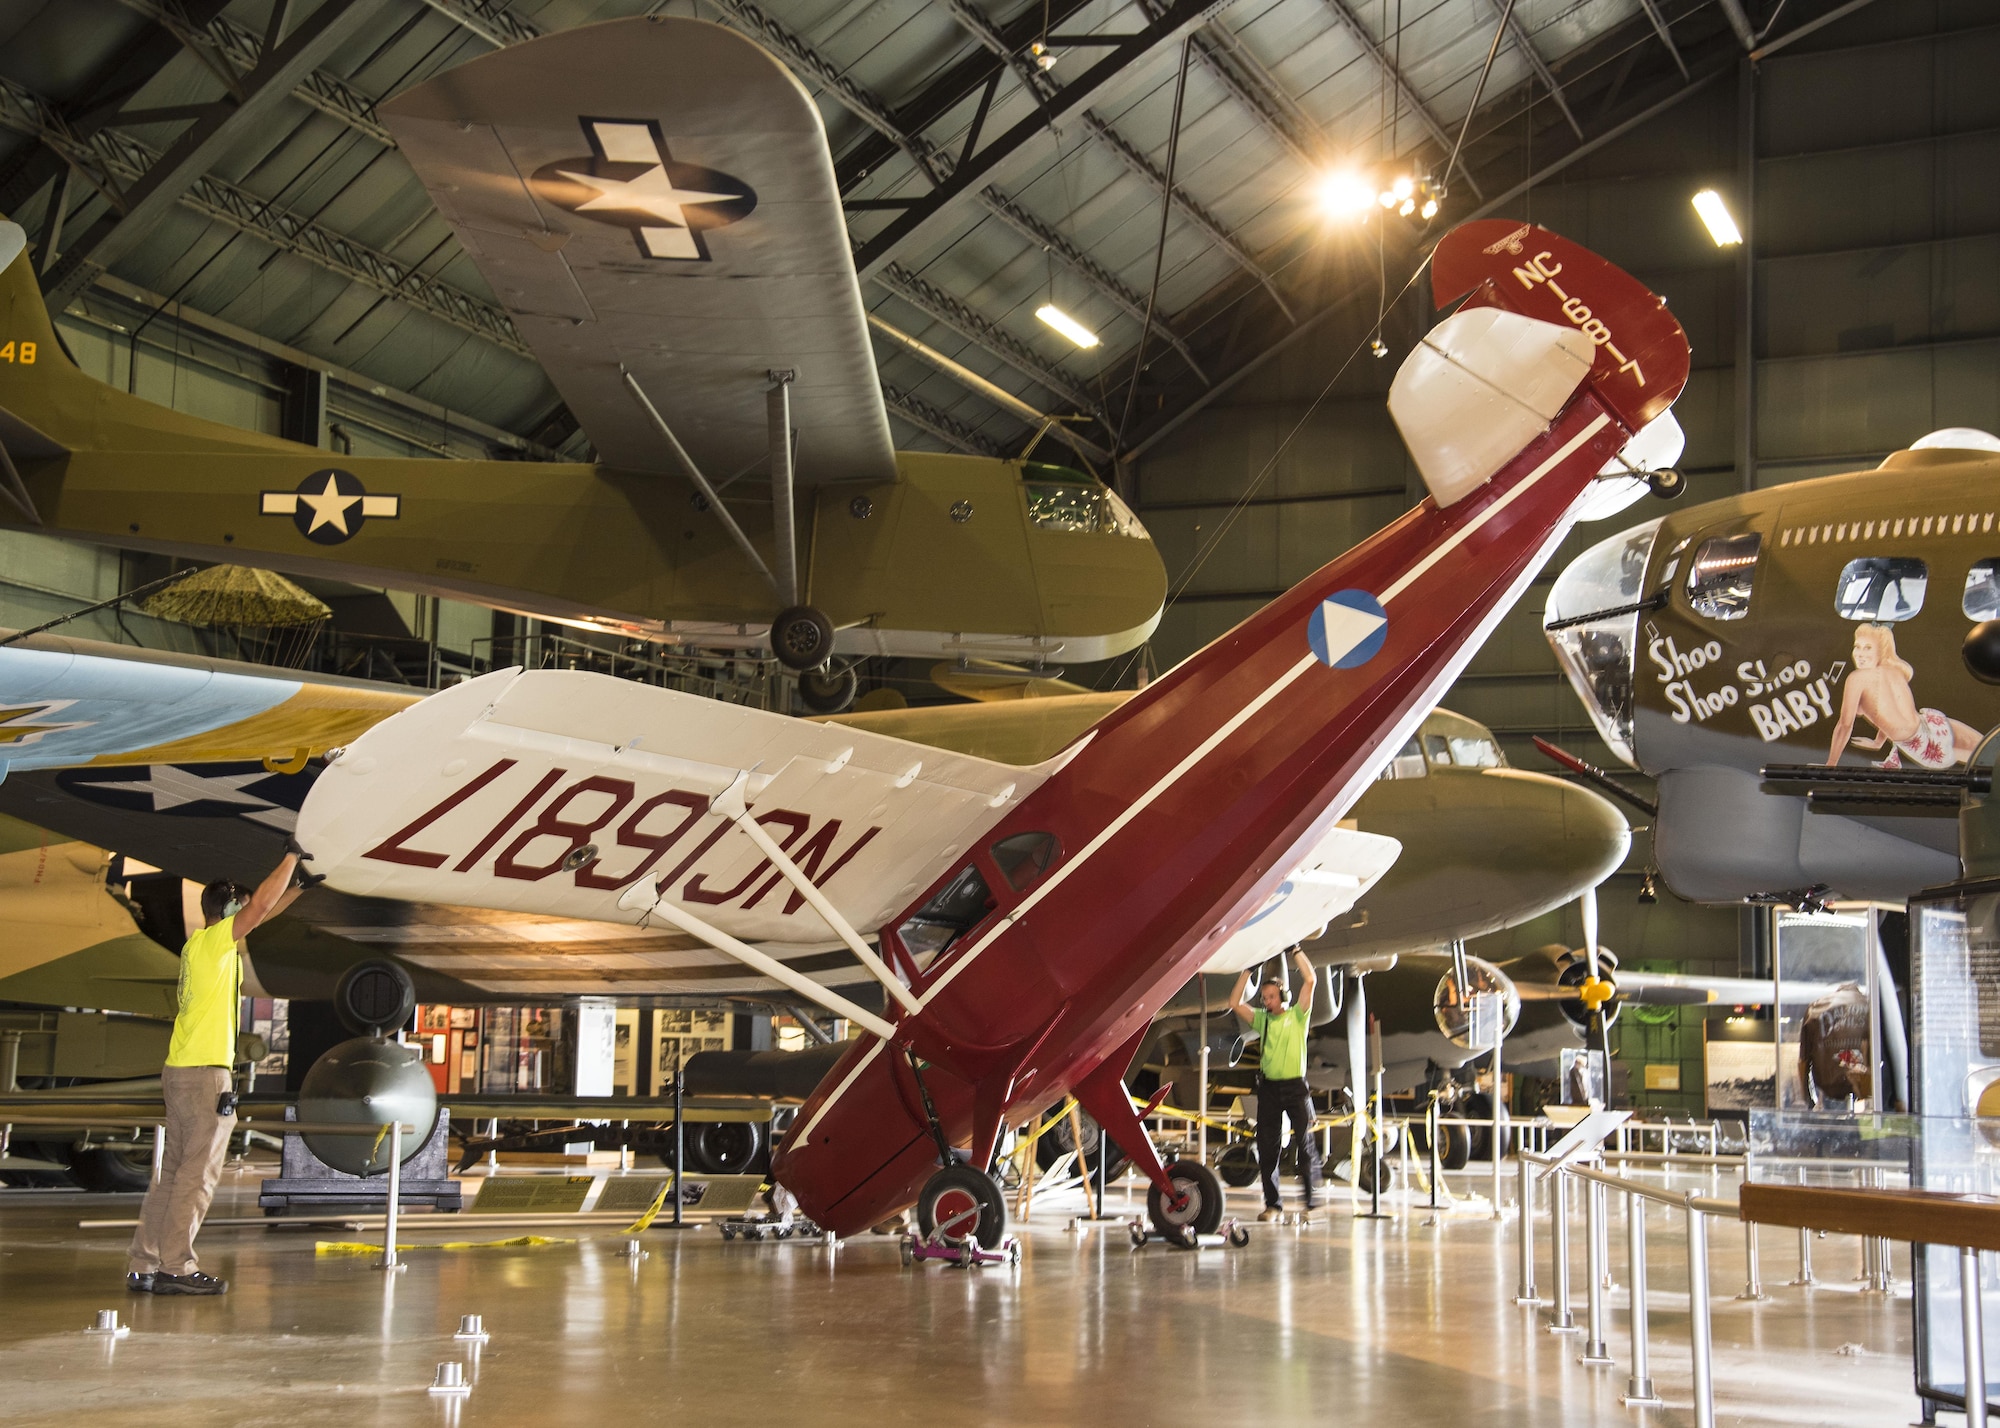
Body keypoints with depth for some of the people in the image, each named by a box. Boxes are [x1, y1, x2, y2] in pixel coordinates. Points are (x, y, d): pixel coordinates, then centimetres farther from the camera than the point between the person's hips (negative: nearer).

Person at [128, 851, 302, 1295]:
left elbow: (261, 913, 29)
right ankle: (176, 1266, -7)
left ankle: (144, 1265, 10)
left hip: (180, 1070, 9)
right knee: (198, 1171, -6)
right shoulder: (214, 941, -7)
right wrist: (291, 858, -5)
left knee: (174, 1171, 10)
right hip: (204, 1071, -9)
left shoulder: (201, 944, 17)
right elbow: (260, 907, -16)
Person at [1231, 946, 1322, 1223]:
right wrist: (1248, 970, 6)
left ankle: (1310, 1205, -2)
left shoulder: (1296, 1016, 2)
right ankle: (1272, 1204, 10)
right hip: (1269, 1088, 4)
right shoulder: (1261, 1019, 12)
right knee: (1267, 1148, 4)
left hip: (1295, 1086, -4)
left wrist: (1296, 950, -3)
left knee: (1305, 1145, -5)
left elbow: (1310, 981, -7)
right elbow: (1235, 1003, 6)